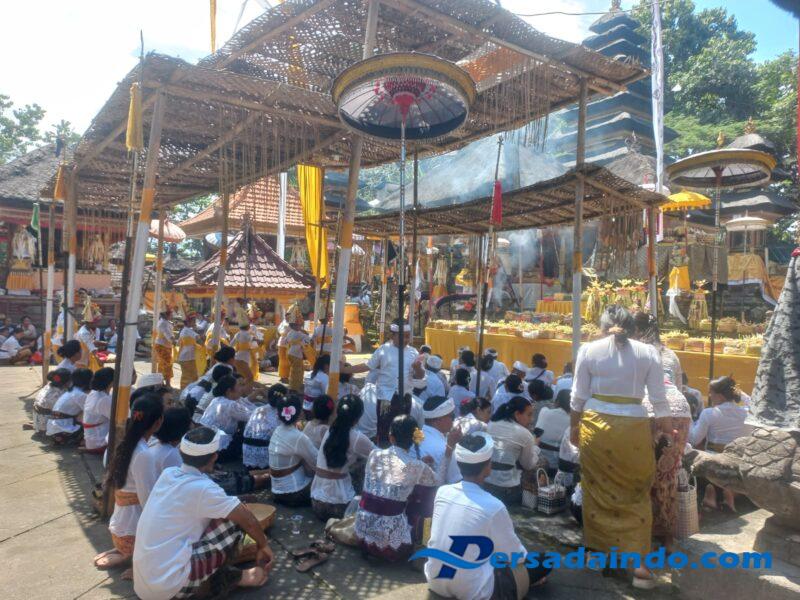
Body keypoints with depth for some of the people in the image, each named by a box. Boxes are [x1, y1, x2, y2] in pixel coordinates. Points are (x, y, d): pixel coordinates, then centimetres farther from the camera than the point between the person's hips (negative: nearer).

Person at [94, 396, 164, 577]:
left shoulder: (126, 445, 2)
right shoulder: (143, 454, -25)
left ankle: (125, 554, 13)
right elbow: (148, 502, -22)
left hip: (121, 526, 8)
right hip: (132, 531, -8)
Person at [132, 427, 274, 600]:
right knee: (235, 521, -4)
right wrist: (263, 545, 9)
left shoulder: (168, 474, 3)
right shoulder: (203, 488, -17)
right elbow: (249, 521, -10)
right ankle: (217, 582, 11)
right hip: (170, 585, -8)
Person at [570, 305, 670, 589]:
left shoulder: (589, 349, 1)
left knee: (598, 488, 15)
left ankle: (598, 550, 29)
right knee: (637, 493, 13)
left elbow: (578, 396, 3)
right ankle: (639, 562, 12)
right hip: (634, 427, 0)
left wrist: (574, 426, 16)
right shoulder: (648, 352, 1)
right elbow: (659, 399, 4)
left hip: (595, 424, 0)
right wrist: (667, 427, 19)